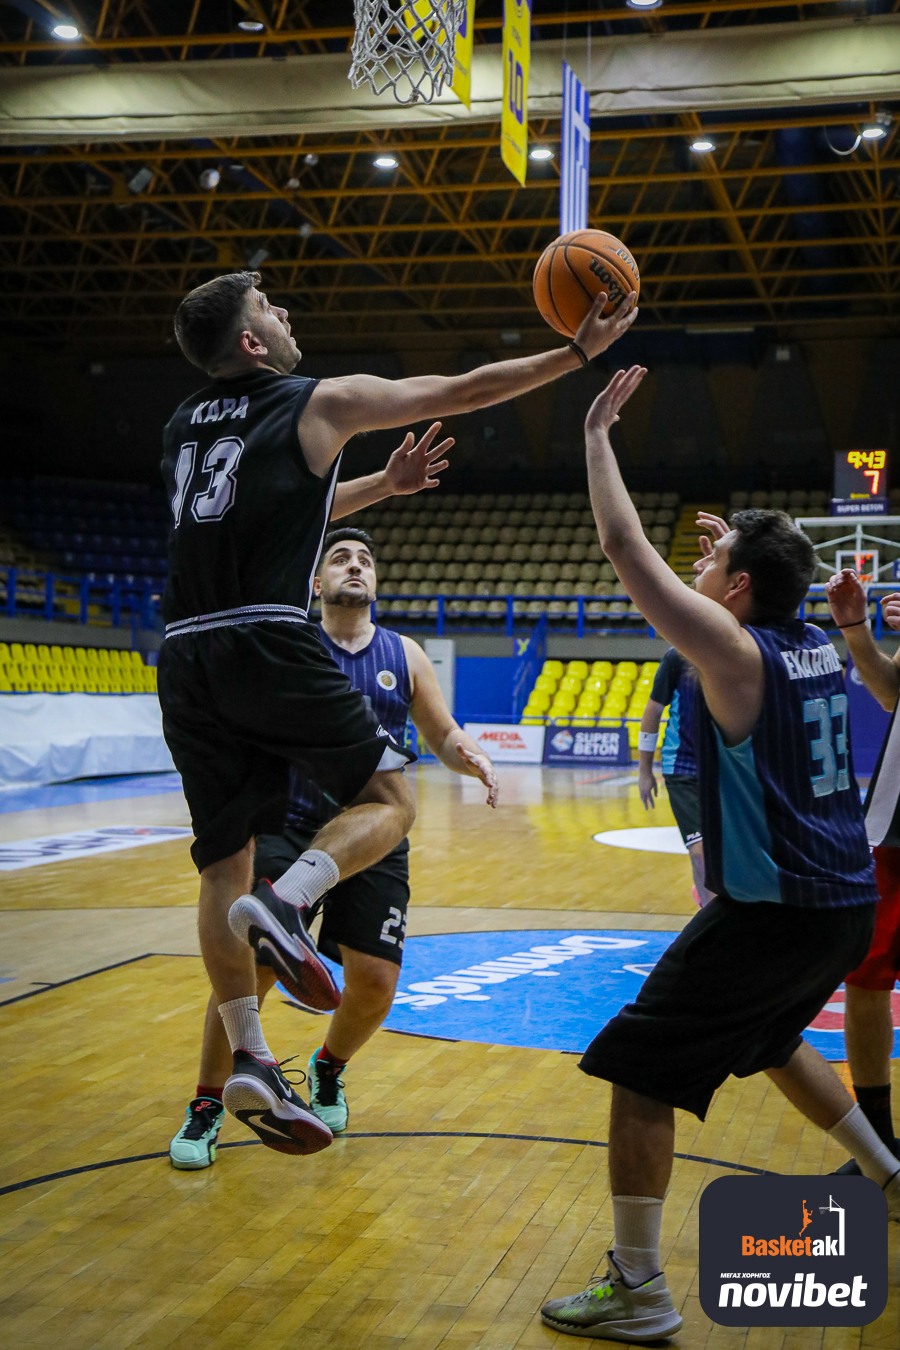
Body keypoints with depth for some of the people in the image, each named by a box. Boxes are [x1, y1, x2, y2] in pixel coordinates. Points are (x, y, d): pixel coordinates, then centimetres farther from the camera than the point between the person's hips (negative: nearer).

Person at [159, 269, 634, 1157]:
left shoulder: (181, 427, 24)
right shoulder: (323, 402, 6)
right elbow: (468, 390, 10)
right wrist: (579, 351, 19)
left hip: (184, 655, 6)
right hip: (267, 641, -6)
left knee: (225, 860, 9)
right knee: (388, 798, 8)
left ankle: (249, 1060, 6)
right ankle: (285, 904, -18)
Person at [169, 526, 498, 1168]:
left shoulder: (405, 655, 7)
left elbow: (444, 735, 12)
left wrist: (474, 758, -9)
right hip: (290, 826, -2)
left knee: (375, 980, -3)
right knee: (249, 964, -13)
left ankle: (328, 1070, 31)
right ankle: (207, 1105, 8)